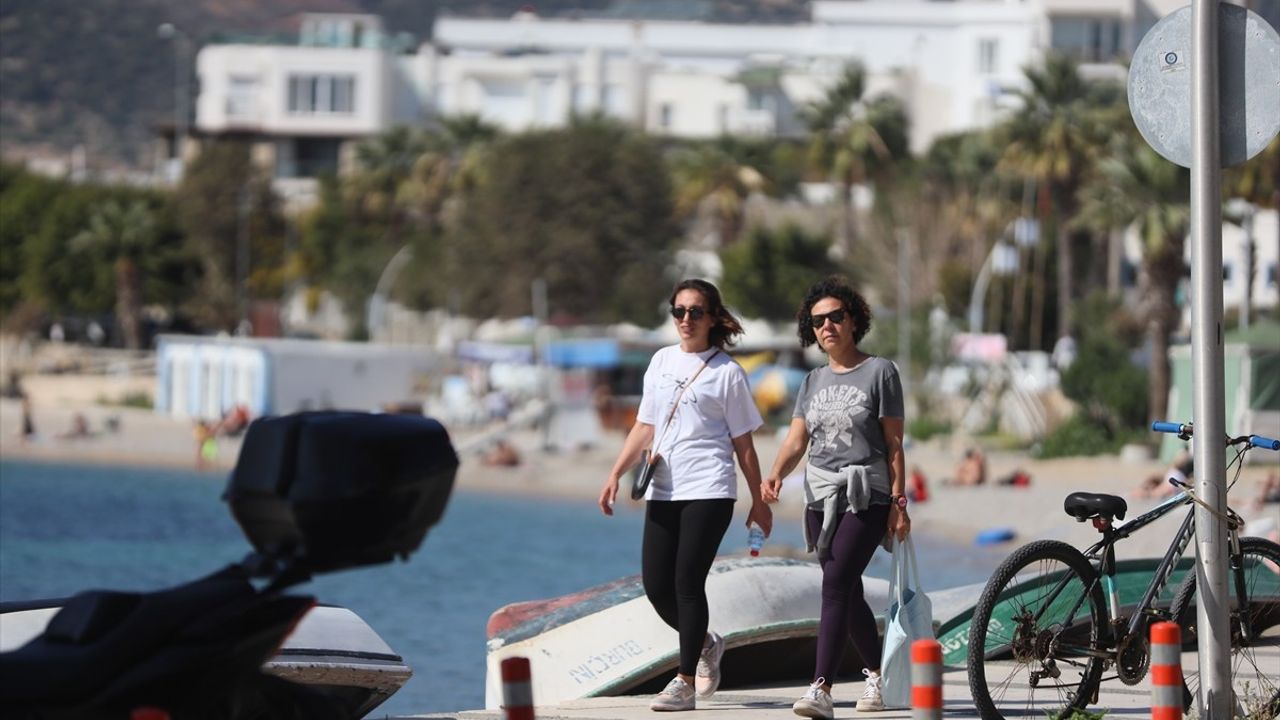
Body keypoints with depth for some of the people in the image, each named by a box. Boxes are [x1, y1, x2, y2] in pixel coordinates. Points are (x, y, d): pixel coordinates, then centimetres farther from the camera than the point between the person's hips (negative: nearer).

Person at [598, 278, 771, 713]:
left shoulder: (726, 372, 0)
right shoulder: (662, 362, 14)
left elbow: (743, 442, 2)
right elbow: (645, 427, 19)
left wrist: (759, 501, 3)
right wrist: (616, 474, 9)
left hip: (708, 492, -5)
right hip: (662, 491, 5)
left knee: (687, 581, -11)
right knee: (656, 585, 1)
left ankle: (686, 682, -5)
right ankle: (706, 645, 28)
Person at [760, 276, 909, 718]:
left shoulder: (879, 373, -1)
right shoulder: (813, 382, 15)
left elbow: (893, 445, -2)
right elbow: (796, 440, 7)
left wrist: (898, 503, -7)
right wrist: (775, 475, -13)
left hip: (866, 497, -6)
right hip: (821, 497, 6)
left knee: (836, 584, -19)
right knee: (848, 594, 12)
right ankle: (878, 673, 30)